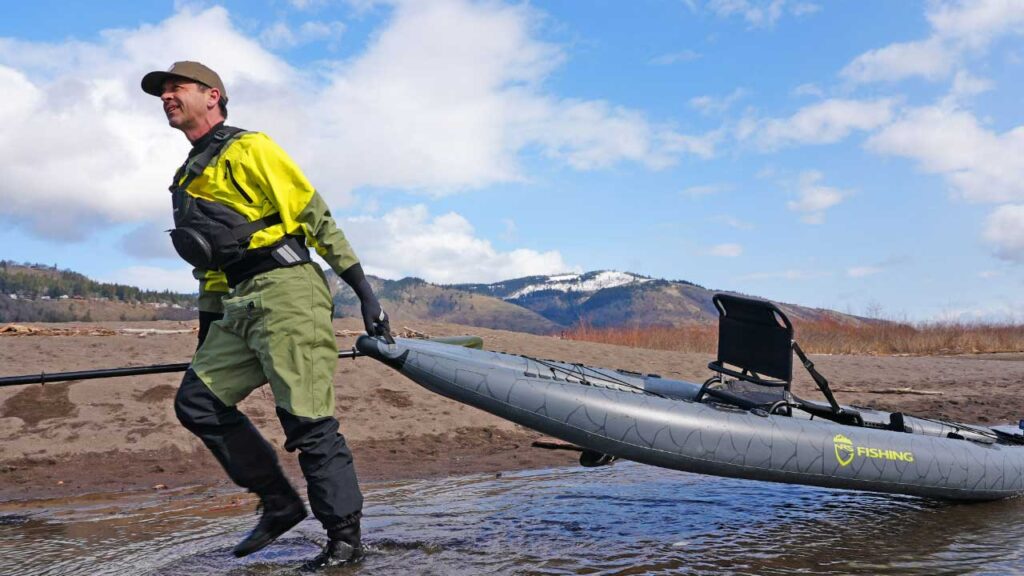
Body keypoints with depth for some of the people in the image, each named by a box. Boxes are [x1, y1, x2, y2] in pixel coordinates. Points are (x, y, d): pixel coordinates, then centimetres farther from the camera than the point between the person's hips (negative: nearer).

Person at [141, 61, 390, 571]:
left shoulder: (249, 148, -2)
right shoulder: (189, 179, 24)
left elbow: (316, 217, -7)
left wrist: (363, 289, -12)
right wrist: (207, 338, 25)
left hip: (286, 294, -9)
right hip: (241, 307, 9)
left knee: (308, 421, -8)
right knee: (197, 401, 5)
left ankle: (345, 538, 4)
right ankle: (280, 503, 14)